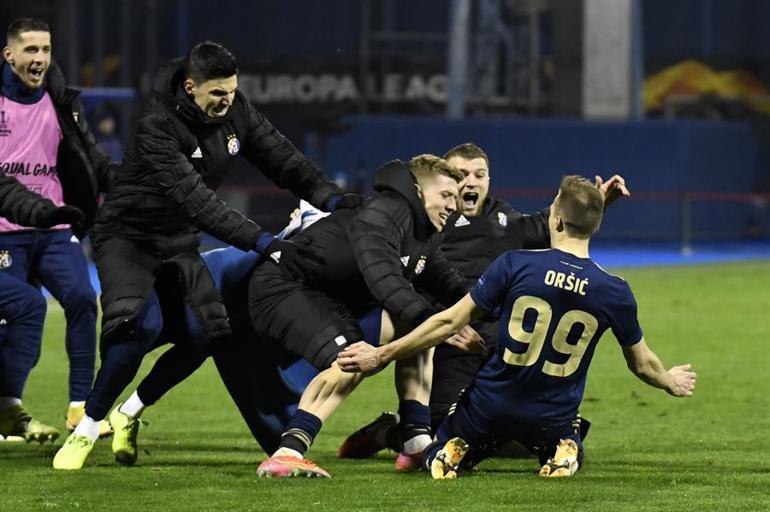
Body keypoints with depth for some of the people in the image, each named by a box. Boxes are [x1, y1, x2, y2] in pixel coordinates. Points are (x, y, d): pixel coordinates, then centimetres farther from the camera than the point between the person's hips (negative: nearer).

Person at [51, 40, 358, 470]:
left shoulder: (235, 111, -9)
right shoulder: (158, 128, -29)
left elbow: (282, 160, -3)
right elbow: (198, 202, -37)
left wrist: (332, 198, -21)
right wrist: (264, 244, -43)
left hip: (179, 244, 7)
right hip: (127, 237, -7)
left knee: (211, 333, -8)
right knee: (136, 329, -28)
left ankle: (129, 412, 11)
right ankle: (87, 429, -11)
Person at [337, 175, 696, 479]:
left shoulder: (515, 265, -15)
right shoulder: (615, 292, -9)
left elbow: (450, 322, -11)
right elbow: (642, 363, 8)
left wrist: (381, 356, -1)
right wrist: (670, 382, 32)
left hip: (489, 407, -1)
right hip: (553, 419, 1)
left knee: (437, 461, 26)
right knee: (567, 453, 35)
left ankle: (451, 453, -9)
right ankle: (562, 455, 0)